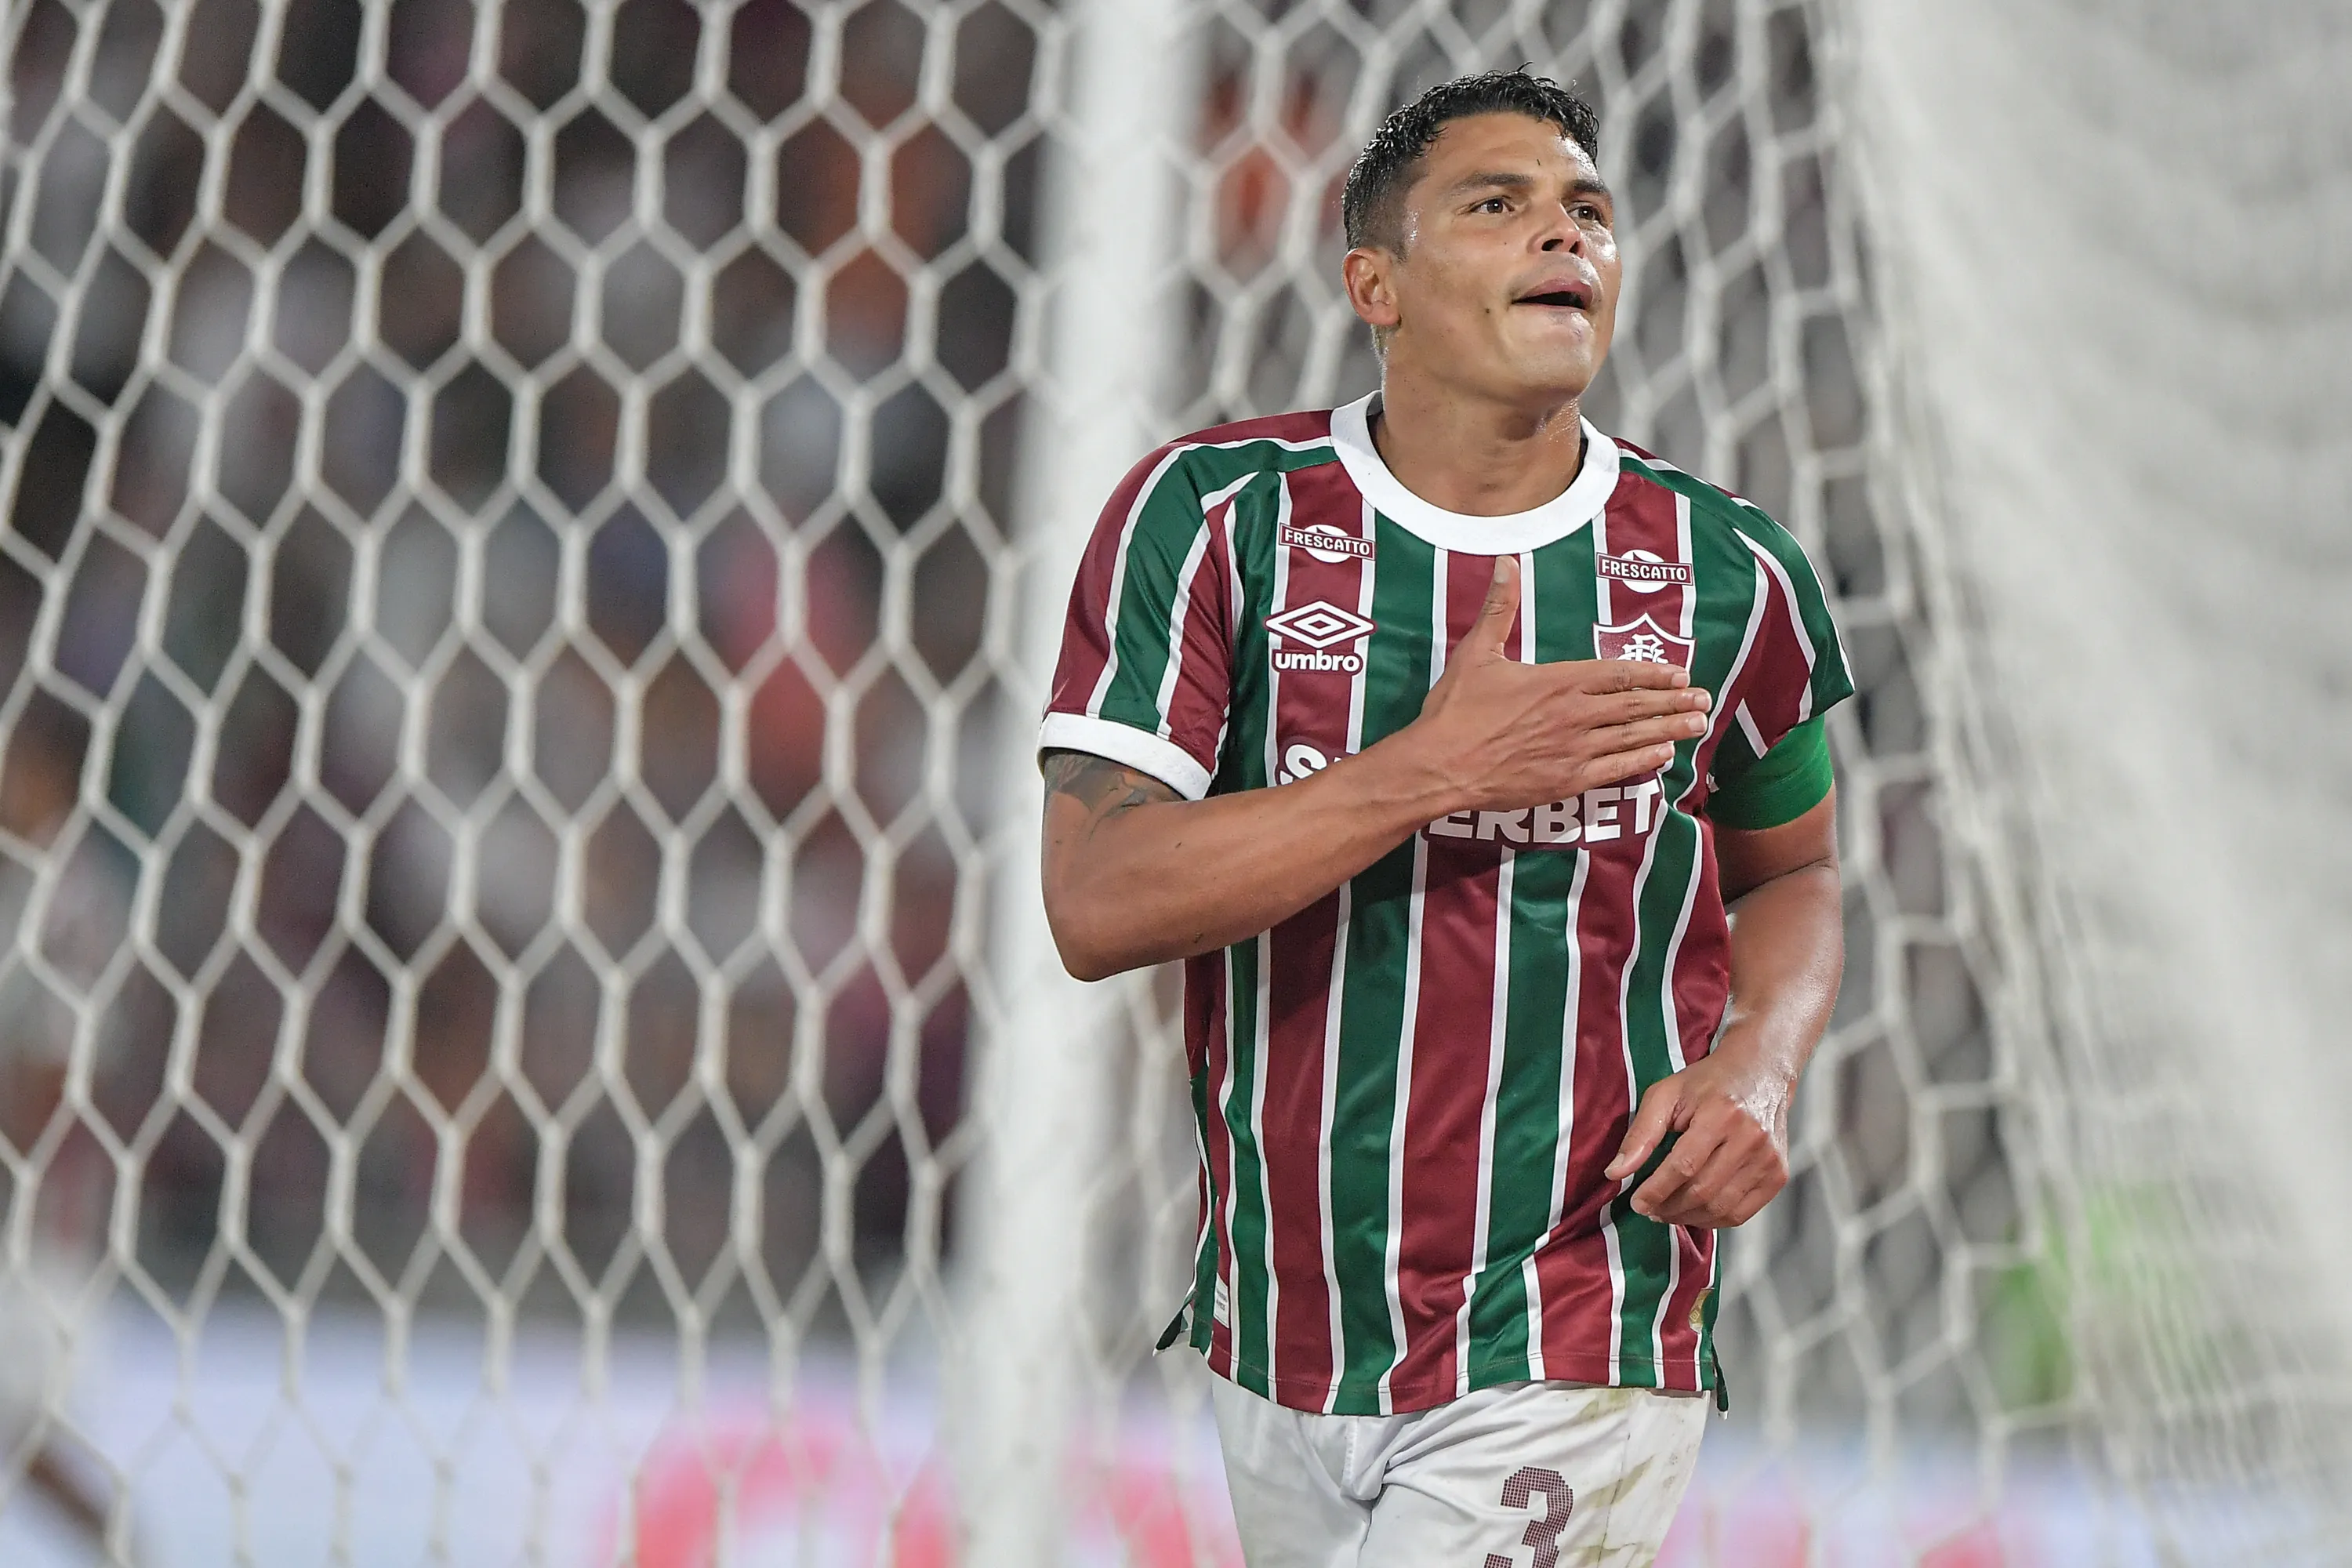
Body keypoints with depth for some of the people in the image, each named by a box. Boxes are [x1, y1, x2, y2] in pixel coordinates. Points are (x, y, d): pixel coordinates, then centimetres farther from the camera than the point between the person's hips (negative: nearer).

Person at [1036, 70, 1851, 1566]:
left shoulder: (1721, 570, 1)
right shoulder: (1214, 515, -4)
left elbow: (1789, 874, 18)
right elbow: (1097, 905, -14)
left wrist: (1761, 1062, -4)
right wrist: (1441, 768, -22)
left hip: (1570, 1369, -1)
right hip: (1282, 1347, 1)